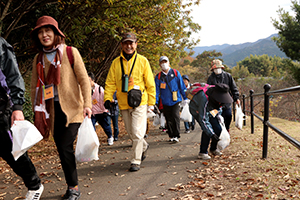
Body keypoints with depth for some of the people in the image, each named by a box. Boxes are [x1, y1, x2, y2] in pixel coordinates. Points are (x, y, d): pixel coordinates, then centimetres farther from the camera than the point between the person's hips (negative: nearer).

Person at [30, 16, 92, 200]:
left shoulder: (70, 52, -2)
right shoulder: (38, 58, 10)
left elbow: (84, 80, -4)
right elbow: (35, 87, 14)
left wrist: (87, 104, -12)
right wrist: (37, 112, 11)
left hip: (71, 108, -4)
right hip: (53, 111, 5)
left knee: (66, 147, -11)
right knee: (62, 150, 8)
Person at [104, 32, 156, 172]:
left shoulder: (142, 61, 0)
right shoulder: (116, 62, 5)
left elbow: (150, 84, 3)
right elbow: (110, 82, 5)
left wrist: (151, 102, 1)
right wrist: (107, 98, -9)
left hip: (139, 103, -3)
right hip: (123, 104, 3)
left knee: (137, 132, -9)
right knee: (131, 132, 15)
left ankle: (136, 161, 2)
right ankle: (144, 146, 42)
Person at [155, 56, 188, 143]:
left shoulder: (176, 73, 3)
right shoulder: (158, 76, 5)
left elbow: (182, 86, 6)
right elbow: (157, 90, 5)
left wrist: (185, 98, 6)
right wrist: (155, 102, -1)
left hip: (176, 100, -2)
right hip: (165, 102, 2)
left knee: (175, 116, -12)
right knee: (169, 119, 6)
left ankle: (176, 136, -5)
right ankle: (171, 135, 17)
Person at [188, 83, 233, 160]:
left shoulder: (218, 94, -20)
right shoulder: (205, 99, -41)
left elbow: (219, 106, 7)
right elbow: (203, 119, -39)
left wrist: (218, 115, -8)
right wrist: (211, 134, -39)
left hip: (209, 110, 7)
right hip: (197, 110, -6)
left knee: (218, 129, -6)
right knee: (207, 130, -25)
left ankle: (213, 149, 17)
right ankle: (202, 153, -13)